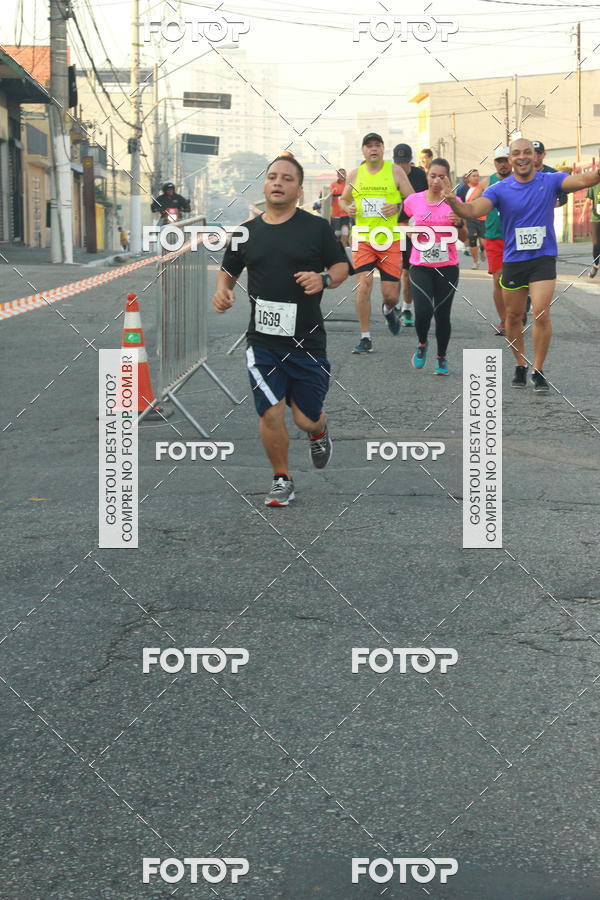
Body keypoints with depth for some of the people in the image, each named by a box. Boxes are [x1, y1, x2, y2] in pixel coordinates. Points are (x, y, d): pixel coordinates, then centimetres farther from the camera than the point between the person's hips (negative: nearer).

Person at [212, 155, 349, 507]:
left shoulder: (317, 227, -1)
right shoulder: (247, 231, 6)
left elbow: (342, 266, 5)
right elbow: (228, 271, 18)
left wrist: (324, 278, -17)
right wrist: (223, 290, -3)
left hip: (306, 341, -1)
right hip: (263, 341, 1)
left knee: (307, 419, 4)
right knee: (271, 414, -5)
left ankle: (319, 432, 42)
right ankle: (282, 480, 16)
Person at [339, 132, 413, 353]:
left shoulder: (395, 171, 1)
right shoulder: (355, 174, 7)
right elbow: (343, 199, 21)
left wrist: (398, 207, -16)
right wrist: (347, 208, -2)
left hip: (389, 239, -1)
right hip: (362, 239, 1)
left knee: (390, 293, 0)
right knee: (364, 284, -14)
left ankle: (389, 310, 40)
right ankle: (365, 338, -4)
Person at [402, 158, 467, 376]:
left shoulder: (454, 202, -1)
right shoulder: (413, 201, -1)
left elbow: (464, 238, 4)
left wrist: (459, 223, -16)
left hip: (447, 267, 1)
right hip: (420, 266, 0)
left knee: (442, 315, 3)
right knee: (423, 312, -15)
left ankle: (442, 358, 24)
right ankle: (422, 344, 17)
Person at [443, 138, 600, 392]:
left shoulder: (550, 181, -3)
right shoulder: (499, 189, -2)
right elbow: (473, 210, -14)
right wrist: (454, 203, -35)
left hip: (543, 258, -2)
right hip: (513, 259, 2)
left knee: (541, 314, -13)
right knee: (514, 316, 12)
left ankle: (538, 371, 0)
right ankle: (520, 366, 31)